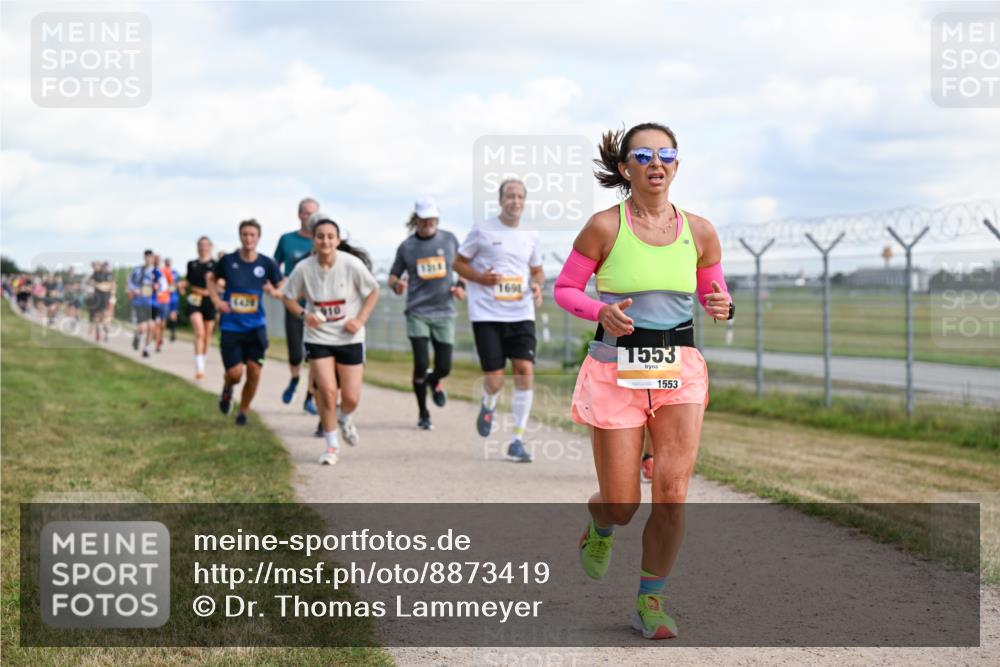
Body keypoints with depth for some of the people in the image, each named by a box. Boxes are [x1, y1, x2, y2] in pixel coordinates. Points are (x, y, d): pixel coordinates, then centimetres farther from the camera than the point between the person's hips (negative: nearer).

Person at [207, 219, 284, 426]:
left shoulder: (267, 264, -4)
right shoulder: (228, 261, -4)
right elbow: (211, 278, 14)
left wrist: (274, 292, -19)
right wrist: (216, 300, 0)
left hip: (256, 326, 1)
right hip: (231, 326, -1)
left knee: (254, 372, -3)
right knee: (235, 373, -9)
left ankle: (243, 412, 19)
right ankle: (227, 389, 29)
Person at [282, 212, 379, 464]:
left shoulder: (352, 264, -15)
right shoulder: (303, 268, -11)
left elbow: (373, 291, 0)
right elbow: (289, 297, 4)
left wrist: (360, 319, -12)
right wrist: (303, 314, -14)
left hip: (349, 338, 0)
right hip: (318, 337, 0)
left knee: (351, 398, 1)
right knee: (327, 390, -12)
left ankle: (344, 418, 39)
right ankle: (332, 446, 8)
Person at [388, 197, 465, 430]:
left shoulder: (449, 240, 4)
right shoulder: (406, 247, 1)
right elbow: (393, 275, 10)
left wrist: (461, 285, -2)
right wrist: (396, 284, -13)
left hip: (444, 312, 1)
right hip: (417, 312, -1)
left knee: (444, 367, 0)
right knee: (421, 364, -10)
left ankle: (435, 381, 39)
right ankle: (423, 414, 8)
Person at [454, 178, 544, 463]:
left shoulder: (531, 237, 11)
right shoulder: (482, 232, -1)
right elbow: (458, 263, 7)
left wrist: (537, 285, 1)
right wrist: (481, 277, -12)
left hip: (521, 314, 3)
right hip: (487, 314, -3)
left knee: (525, 370, -12)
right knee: (494, 381, -7)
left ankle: (517, 440, -2)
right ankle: (488, 406, 32)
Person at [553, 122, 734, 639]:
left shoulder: (699, 231, 3)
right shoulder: (605, 227, -6)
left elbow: (713, 292, 16)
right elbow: (565, 289, 2)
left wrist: (721, 306, -8)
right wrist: (601, 311, -17)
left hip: (680, 369, 2)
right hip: (616, 369, -2)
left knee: (672, 491, -11)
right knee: (621, 506, 0)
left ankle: (649, 603, 7)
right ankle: (599, 524, 40)